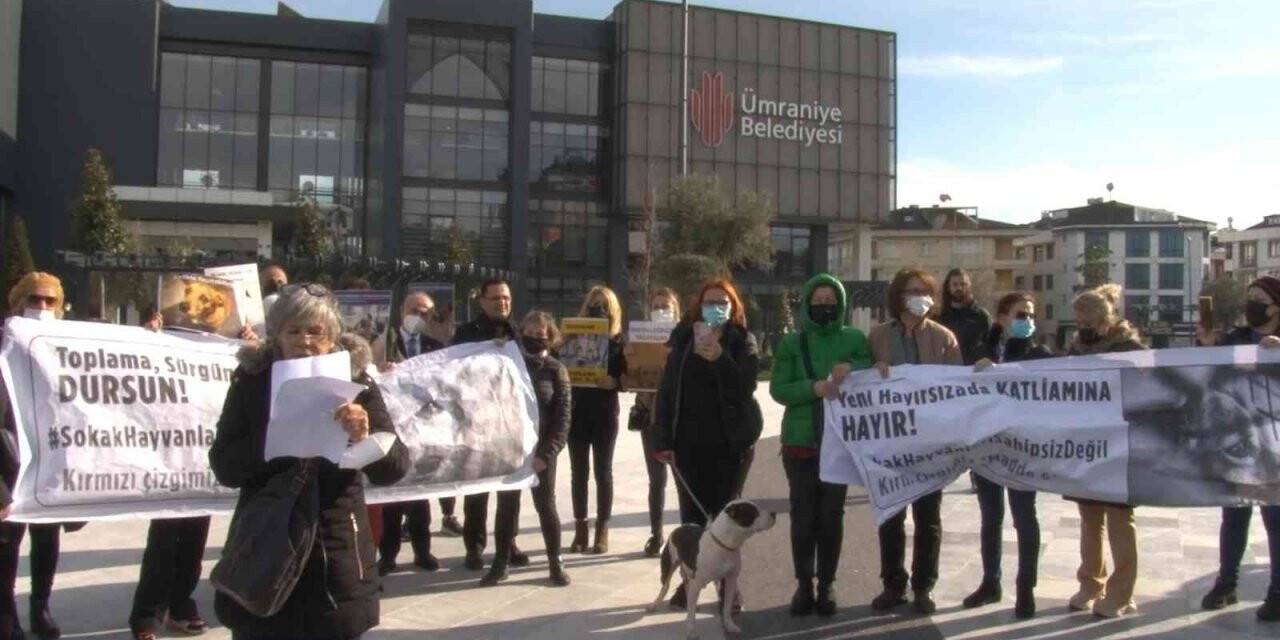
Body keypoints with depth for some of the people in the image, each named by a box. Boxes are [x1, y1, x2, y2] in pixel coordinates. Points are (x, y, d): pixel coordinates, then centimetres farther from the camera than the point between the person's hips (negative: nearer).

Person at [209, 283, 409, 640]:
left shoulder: (355, 381, -3)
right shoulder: (251, 381, -1)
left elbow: (395, 468, -8)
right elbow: (224, 468, -5)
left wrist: (365, 438, -29)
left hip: (338, 561, 0)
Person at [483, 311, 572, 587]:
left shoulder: (556, 370, -3)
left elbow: (562, 417, -8)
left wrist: (547, 452, -17)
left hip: (540, 451, -2)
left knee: (546, 506, 5)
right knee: (506, 505, 8)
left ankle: (555, 563, 17)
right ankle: (500, 563, 18)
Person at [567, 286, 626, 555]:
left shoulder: (618, 341, 2)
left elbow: (628, 377, -2)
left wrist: (614, 382, -21)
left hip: (605, 413, -1)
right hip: (577, 411, 1)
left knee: (603, 471, 4)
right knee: (579, 471, 6)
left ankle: (602, 531, 11)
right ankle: (580, 528, 14)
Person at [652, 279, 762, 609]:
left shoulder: (743, 342, 1)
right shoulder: (683, 340, 5)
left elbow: (744, 389, -12)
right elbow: (666, 390, 3)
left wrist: (719, 357, -25)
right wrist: (663, 440, -4)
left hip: (727, 443, -2)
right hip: (688, 442, 2)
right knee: (691, 515, 9)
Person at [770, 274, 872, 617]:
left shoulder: (855, 340, 2)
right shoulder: (792, 342, 1)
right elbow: (778, 389, -6)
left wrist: (853, 369, -19)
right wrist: (815, 388, -22)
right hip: (800, 442, 0)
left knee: (831, 515, 6)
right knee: (803, 515, 5)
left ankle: (826, 585, 19)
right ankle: (803, 584, 17)